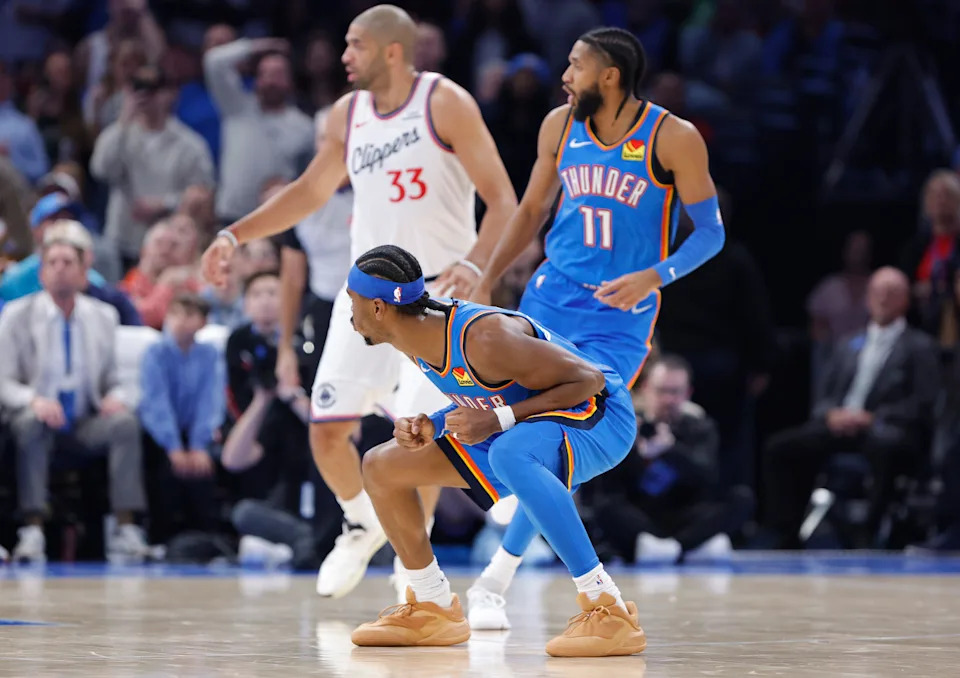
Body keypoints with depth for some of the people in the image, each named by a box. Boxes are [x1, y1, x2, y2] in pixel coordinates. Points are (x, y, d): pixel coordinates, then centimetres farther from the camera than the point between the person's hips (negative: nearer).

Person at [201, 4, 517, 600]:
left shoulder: (446, 104, -11)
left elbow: (504, 202, -14)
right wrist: (236, 235, 13)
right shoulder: (347, 115, 5)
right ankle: (363, 525, 30)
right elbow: (312, 191, 21)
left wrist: (473, 265, -30)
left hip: (437, 291, -5)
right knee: (327, 428, 2)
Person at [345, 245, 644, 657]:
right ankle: (434, 611, 21)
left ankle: (609, 612, -39)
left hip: (598, 415, -9)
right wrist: (429, 427, -8)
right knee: (382, 468, 7)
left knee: (507, 453, -43)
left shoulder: (483, 339, -31)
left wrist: (499, 420, -31)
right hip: (538, 420, 9)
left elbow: (589, 380, -25)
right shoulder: (420, 342, -3)